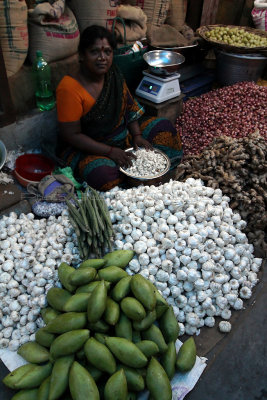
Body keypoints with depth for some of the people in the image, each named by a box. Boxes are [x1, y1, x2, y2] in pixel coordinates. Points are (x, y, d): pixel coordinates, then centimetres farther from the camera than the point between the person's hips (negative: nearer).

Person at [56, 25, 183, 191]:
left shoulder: (114, 75, -3)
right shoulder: (69, 88, -24)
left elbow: (130, 107, 8)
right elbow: (71, 135, -24)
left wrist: (137, 135, -7)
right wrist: (110, 151, -26)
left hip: (122, 135, 7)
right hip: (87, 148, -6)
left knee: (163, 126, 4)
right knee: (103, 175, -35)